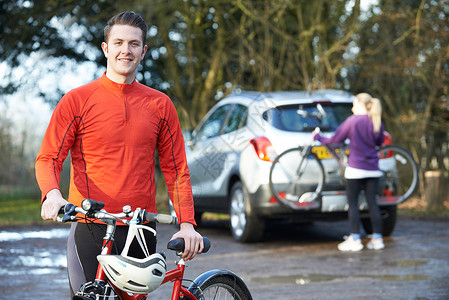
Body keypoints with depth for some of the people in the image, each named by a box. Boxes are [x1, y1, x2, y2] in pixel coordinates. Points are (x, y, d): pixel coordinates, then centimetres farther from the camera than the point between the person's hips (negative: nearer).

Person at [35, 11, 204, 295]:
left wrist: (187, 223, -1)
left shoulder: (160, 104, 9)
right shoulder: (77, 100, 1)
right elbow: (48, 158, 0)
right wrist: (52, 194, -21)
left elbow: (176, 168, 10)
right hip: (90, 231, -3)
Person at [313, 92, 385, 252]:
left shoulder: (352, 121, -10)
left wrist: (318, 137, 13)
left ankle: (355, 240, 0)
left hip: (356, 168, -5)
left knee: (353, 203, 2)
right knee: (372, 202, 8)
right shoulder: (377, 123, 3)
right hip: (373, 169, 5)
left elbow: (334, 140, -3)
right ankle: (377, 239, 8)